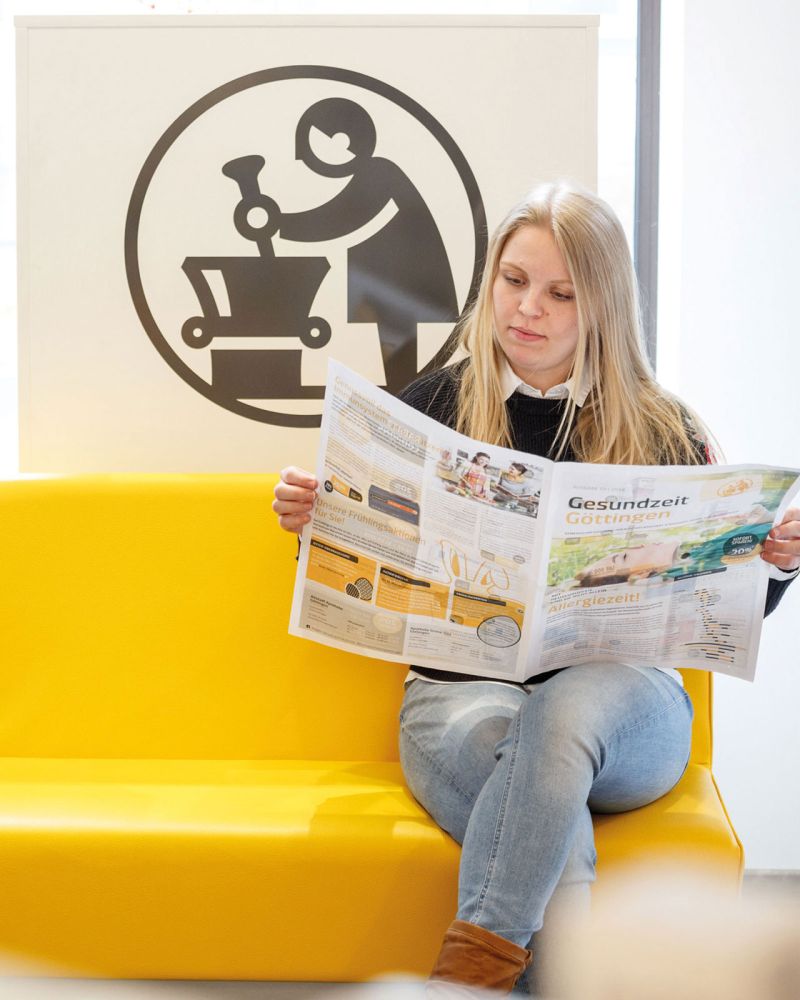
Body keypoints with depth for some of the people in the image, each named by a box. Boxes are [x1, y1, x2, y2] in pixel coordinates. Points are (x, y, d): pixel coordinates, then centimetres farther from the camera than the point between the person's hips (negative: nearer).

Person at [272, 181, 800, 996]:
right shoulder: (430, 409, 9)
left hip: (621, 693, 0)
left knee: (563, 711, -37)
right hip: (461, 690, 0)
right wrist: (311, 517, -8)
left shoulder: (660, 431, 10)